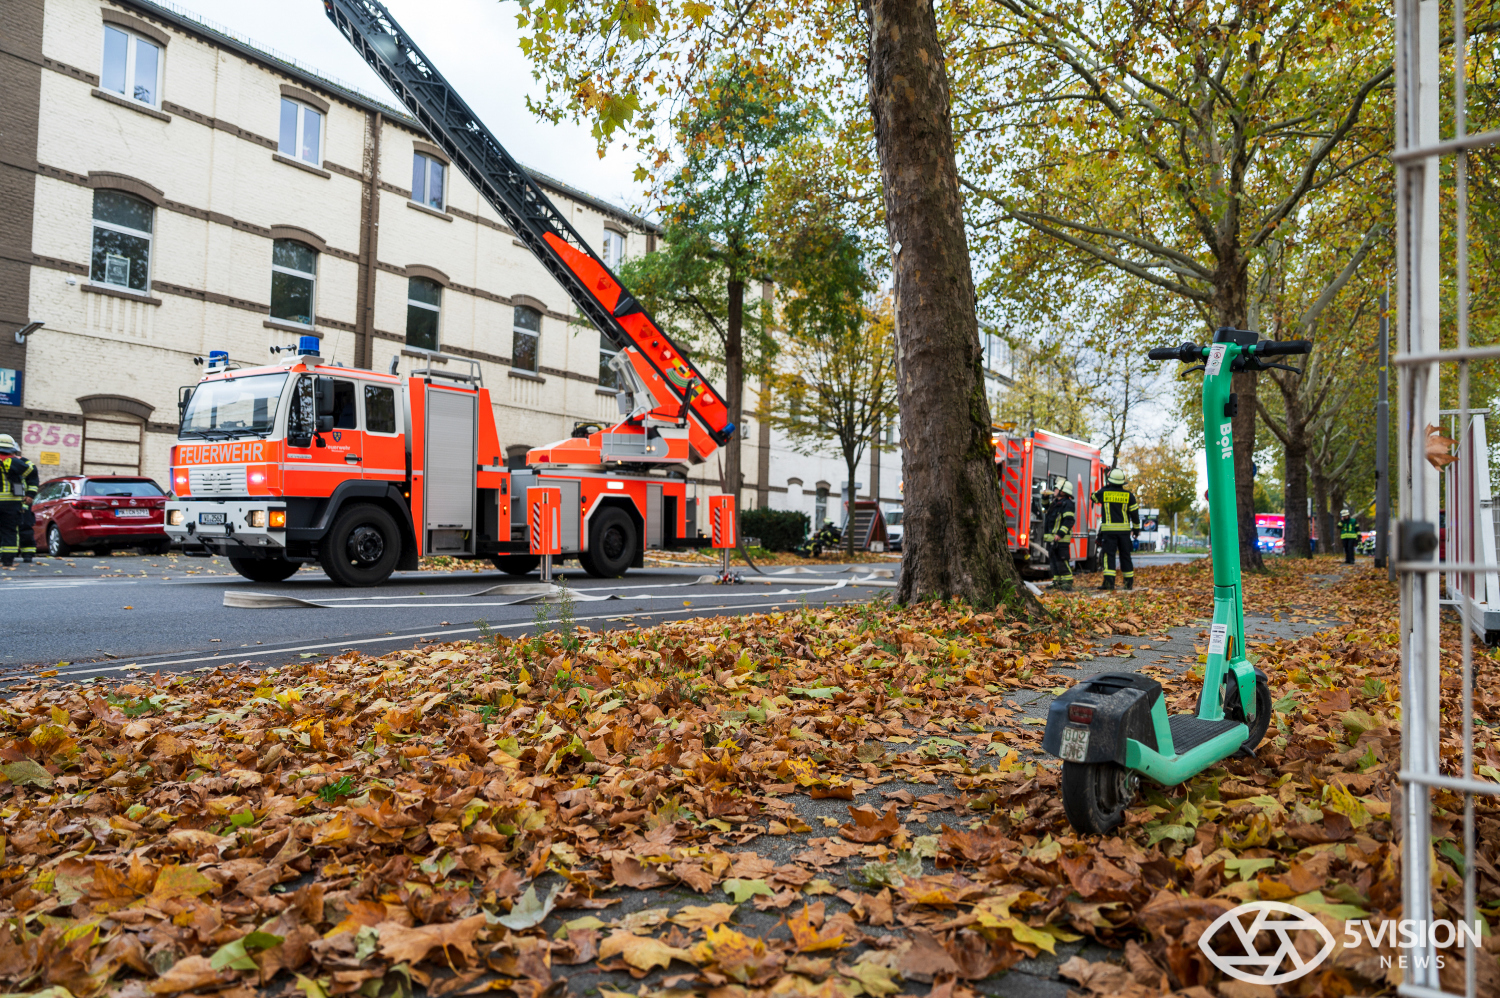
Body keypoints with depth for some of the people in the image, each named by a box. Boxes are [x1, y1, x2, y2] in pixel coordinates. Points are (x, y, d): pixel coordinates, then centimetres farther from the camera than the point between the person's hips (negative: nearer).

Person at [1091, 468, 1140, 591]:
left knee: (1109, 555, -4)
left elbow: (1093, 497, 20)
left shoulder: (1103, 493, -2)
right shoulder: (1129, 495, 1)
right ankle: (1129, 582, 15)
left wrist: (1106, 487, 30)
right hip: (1124, 529, 2)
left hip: (1109, 529, -2)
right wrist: (1136, 528, 14)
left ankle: (1109, 581, -16)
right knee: (1125, 555, 10)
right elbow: (1134, 513, 3)